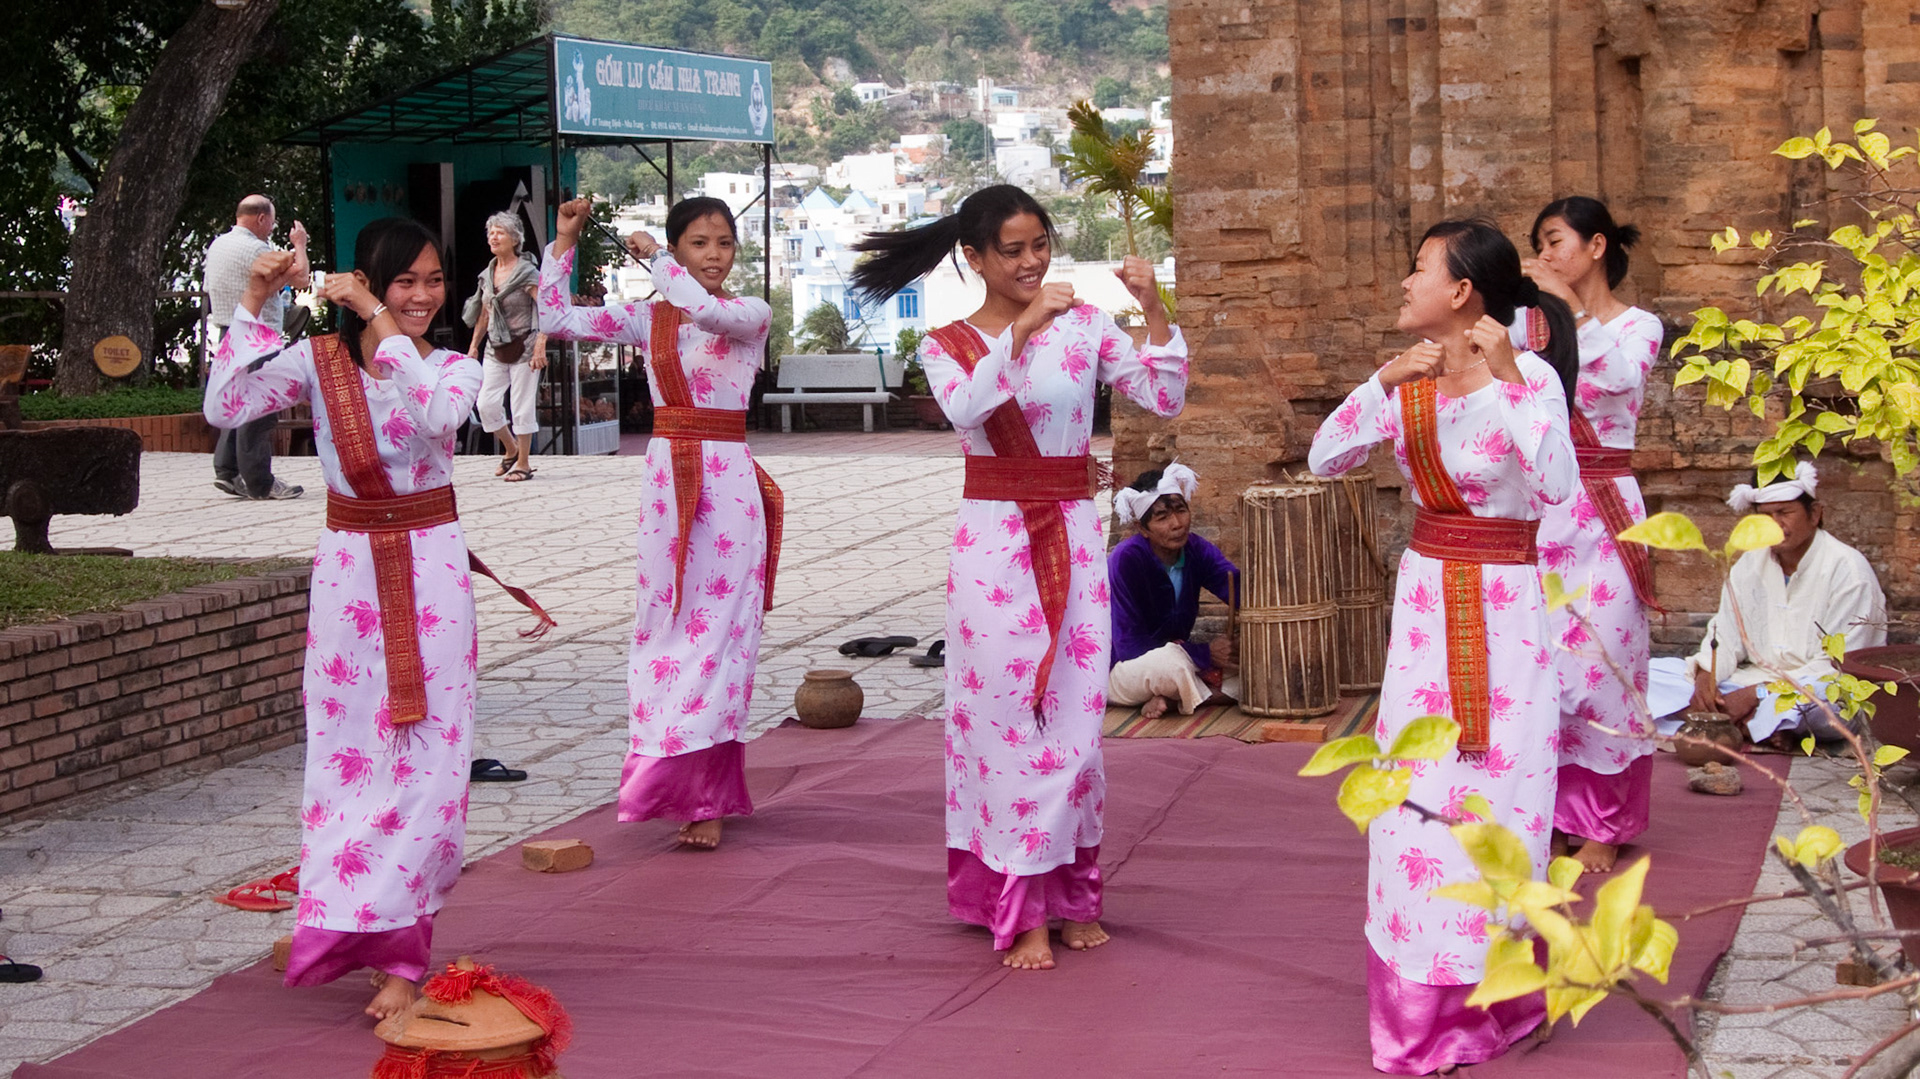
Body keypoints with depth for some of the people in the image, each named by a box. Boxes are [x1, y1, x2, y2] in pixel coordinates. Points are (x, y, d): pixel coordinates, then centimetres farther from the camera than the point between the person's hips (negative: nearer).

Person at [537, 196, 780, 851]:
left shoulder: (750, 315, -1)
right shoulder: (649, 319, 8)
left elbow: (702, 307, -24)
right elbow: (557, 320, 3)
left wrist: (652, 256, -11)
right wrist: (564, 243, -2)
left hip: (728, 483, -4)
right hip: (668, 477, 4)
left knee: (718, 627, -4)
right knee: (665, 624, 5)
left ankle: (705, 795, -1)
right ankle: (678, 780, 14)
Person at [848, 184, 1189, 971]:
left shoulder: (1084, 327, 5)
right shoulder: (946, 346, 1)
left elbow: (1165, 399, -2)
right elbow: (966, 408, -21)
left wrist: (1154, 311, -12)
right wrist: (1022, 328, -30)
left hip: (1073, 540, 2)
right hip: (992, 540, -2)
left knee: (1075, 714, 4)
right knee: (1006, 714, -1)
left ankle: (1072, 894, 19)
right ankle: (1017, 909, 6)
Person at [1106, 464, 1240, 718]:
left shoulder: (1197, 551, -5)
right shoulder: (1125, 560, -21)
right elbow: (1129, 646, -23)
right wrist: (1205, 654, -27)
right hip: (1115, 670, -7)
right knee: (1170, 661, -40)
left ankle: (1169, 696, -17)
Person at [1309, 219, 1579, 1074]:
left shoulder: (1530, 377, -12)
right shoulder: (1407, 380, 3)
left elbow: (1557, 485, -26)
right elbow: (1325, 460, -2)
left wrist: (1504, 376, -26)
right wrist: (1385, 381, -14)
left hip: (1505, 608, -4)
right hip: (1424, 598, 5)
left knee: (1498, 798, 1)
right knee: (1414, 800, 4)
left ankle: (1495, 1004, 18)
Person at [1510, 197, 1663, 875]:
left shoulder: (1638, 326, 2)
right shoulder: (1530, 323, 12)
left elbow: (1620, 372, -20)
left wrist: (1571, 305, -20)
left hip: (1601, 517, -4)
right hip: (1536, 511, 4)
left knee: (1598, 662, -3)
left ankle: (1604, 824, 8)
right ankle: (1552, 816, 14)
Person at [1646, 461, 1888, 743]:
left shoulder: (1848, 569, -9)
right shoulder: (1750, 564, 11)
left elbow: (1839, 665, -15)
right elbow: (1725, 637, 10)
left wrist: (1758, 694, -21)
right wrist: (1705, 676, -14)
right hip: (1751, 684, 6)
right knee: (1651, 673, -11)